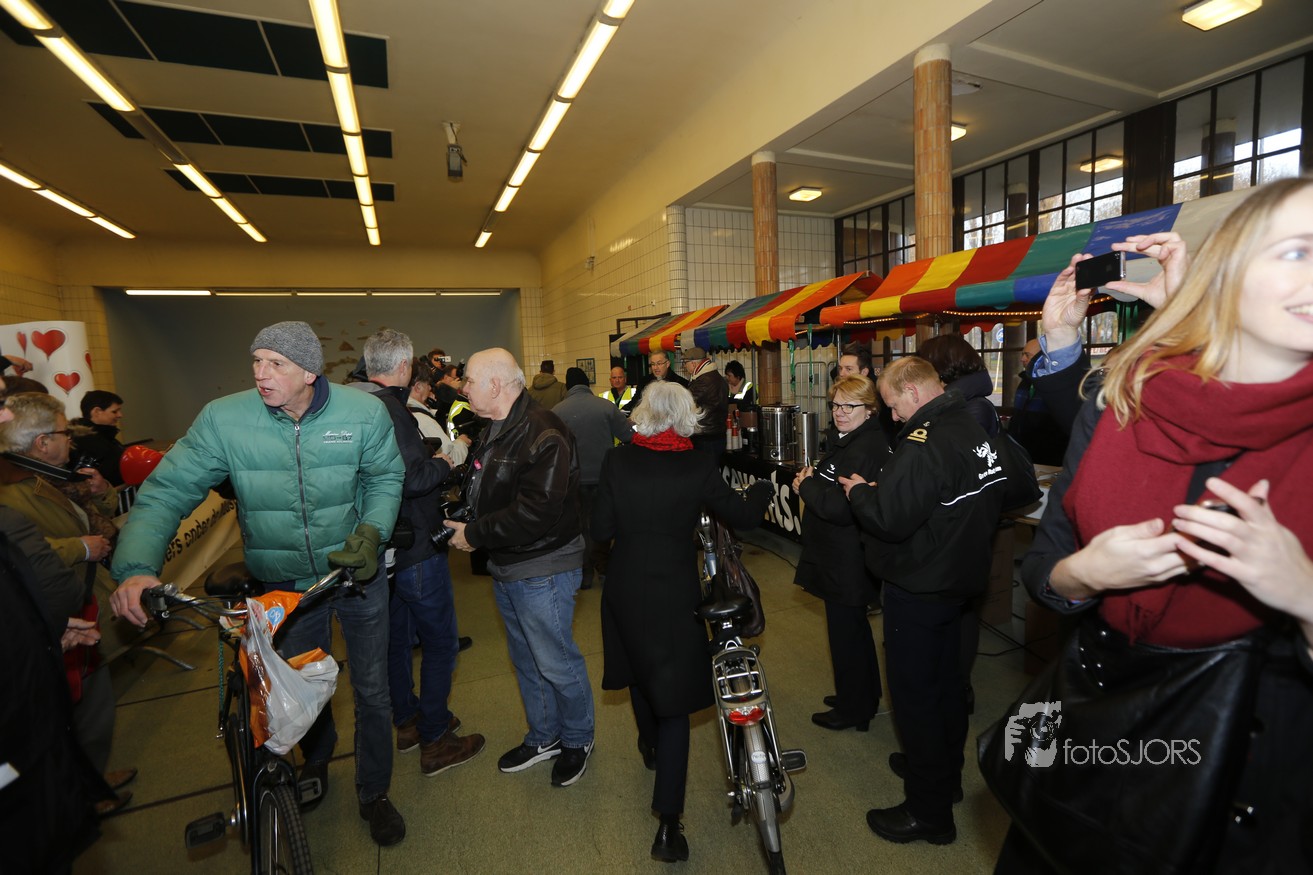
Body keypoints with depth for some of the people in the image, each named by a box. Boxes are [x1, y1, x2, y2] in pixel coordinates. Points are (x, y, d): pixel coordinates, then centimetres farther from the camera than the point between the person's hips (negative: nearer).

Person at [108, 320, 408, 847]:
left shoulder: (364, 412, -17)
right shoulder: (223, 419, -17)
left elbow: (385, 477, -4)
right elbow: (168, 489, -14)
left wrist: (372, 531, -20)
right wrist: (137, 567, -29)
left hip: (356, 569, -1)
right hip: (283, 584, 1)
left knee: (371, 691, 12)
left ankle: (374, 794, 38)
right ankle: (315, 763, 56)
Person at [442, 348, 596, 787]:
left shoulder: (542, 434, -23)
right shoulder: (496, 430, 9)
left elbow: (536, 512, -30)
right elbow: (484, 492, 19)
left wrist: (475, 535, -20)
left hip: (542, 571, -10)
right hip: (506, 568, 10)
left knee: (556, 663, 6)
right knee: (525, 660, 22)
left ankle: (578, 739, 32)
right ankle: (543, 738, 42)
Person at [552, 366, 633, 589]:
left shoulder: (556, 412, -6)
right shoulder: (607, 406, -7)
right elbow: (629, 437, -9)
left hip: (573, 480, 0)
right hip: (603, 476, 1)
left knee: (579, 526, 14)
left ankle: (585, 575, 21)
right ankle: (602, 567, 26)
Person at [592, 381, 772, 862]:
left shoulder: (617, 461, -10)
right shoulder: (697, 466, -12)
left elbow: (602, 529, -7)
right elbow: (743, 515, -2)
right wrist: (761, 488, 18)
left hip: (625, 590, 3)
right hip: (676, 593, -2)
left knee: (639, 669, 28)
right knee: (674, 695, 8)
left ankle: (651, 744, 56)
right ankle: (668, 823, 6)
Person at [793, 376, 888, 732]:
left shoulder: (865, 450, -24)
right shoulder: (848, 440, 9)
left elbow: (839, 508, -31)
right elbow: (831, 488, 18)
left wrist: (805, 485, -16)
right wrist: (811, 480, -2)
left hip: (848, 562, -11)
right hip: (842, 557, 11)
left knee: (846, 631, 6)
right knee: (854, 627, 24)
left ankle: (853, 709, 26)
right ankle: (865, 696, 44)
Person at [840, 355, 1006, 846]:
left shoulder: (924, 443, -26)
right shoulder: (972, 430, 4)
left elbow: (888, 518, -32)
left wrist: (859, 490, -11)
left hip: (918, 590, -10)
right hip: (960, 579, 10)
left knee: (914, 694, 5)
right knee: (945, 680, 24)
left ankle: (928, 813, 20)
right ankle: (946, 773, 44)